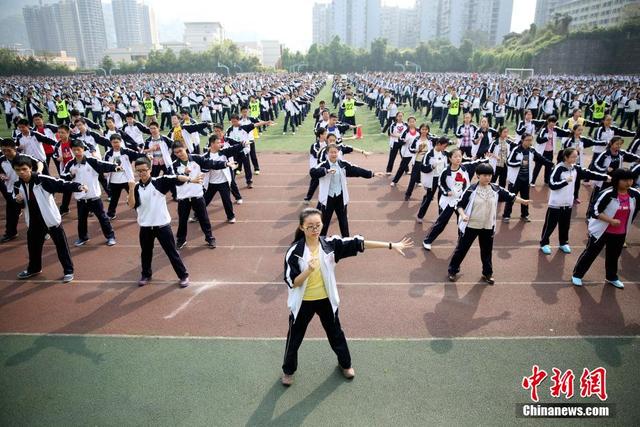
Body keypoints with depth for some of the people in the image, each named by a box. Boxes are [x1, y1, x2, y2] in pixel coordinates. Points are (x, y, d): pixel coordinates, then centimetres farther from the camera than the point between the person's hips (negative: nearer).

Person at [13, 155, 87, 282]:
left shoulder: (42, 180, -19)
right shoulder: (17, 185, -1)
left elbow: (62, 185, -29)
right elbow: (21, 205, 11)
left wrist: (78, 186, -46)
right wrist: (18, 201, -13)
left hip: (51, 219, -6)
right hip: (34, 222, 6)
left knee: (61, 246, 2)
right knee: (33, 246, 23)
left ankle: (68, 270, 16)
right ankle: (34, 268, 46)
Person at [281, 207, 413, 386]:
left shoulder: (330, 244, -13)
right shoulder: (295, 251, -20)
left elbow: (359, 243, -16)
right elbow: (291, 282, -19)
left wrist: (392, 245, -17)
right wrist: (308, 270, -38)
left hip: (326, 299, 2)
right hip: (303, 302, -2)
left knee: (335, 333, 24)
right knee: (295, 337, 18)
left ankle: (345, 364, 51)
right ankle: (288, 370, 45)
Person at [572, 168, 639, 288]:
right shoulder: (607, 194, -22)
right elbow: (595, 211, -21)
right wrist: (611, 221, -27)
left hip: (620, 233, 5)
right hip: (602, 231, -5)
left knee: (614, 255, 22)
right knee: (590, 253, 6)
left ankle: (612, 277, 42)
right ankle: (577, 275, 19)